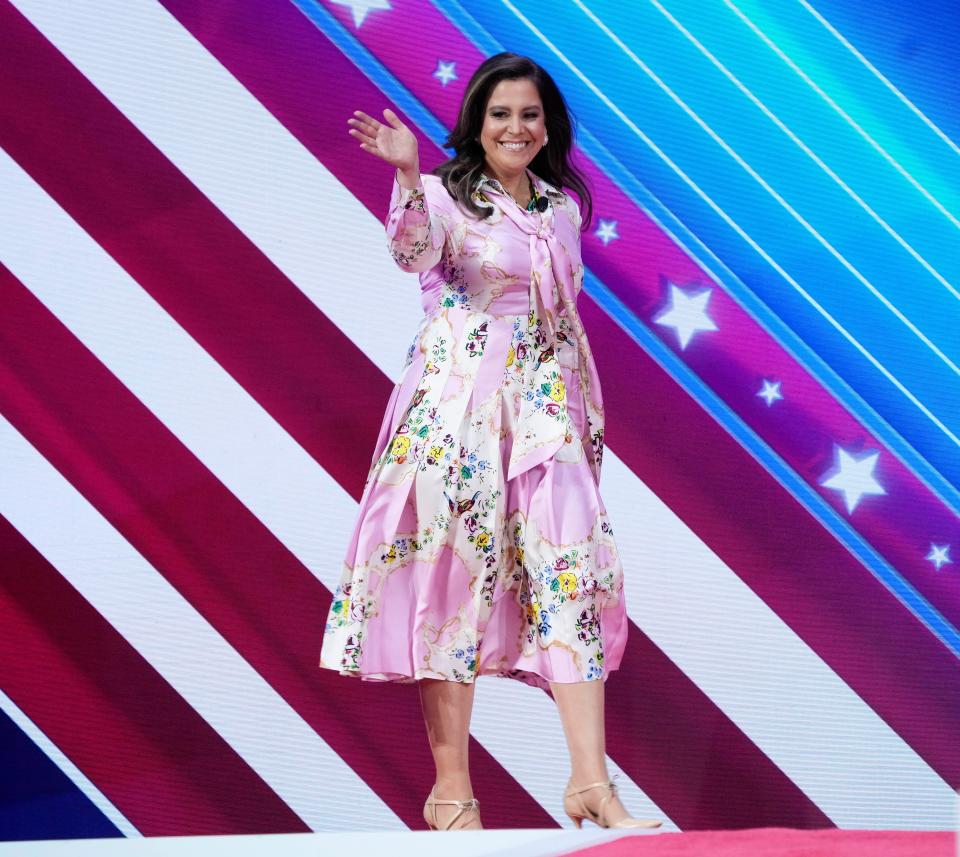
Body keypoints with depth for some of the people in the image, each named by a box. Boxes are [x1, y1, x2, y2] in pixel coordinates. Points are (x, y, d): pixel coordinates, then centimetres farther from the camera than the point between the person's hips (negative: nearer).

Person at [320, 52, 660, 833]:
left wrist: (586, 411, 20)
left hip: (546, 413, 5)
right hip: (458, 409, -5)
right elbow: (413, 254, -26)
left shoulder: (561, 207, 14)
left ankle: (591, 781, -6)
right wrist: (408, 176, -43)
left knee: (573, 574, -6)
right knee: (456, 576, -2)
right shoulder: (448, 196, -3)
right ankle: (451, 790, 6)